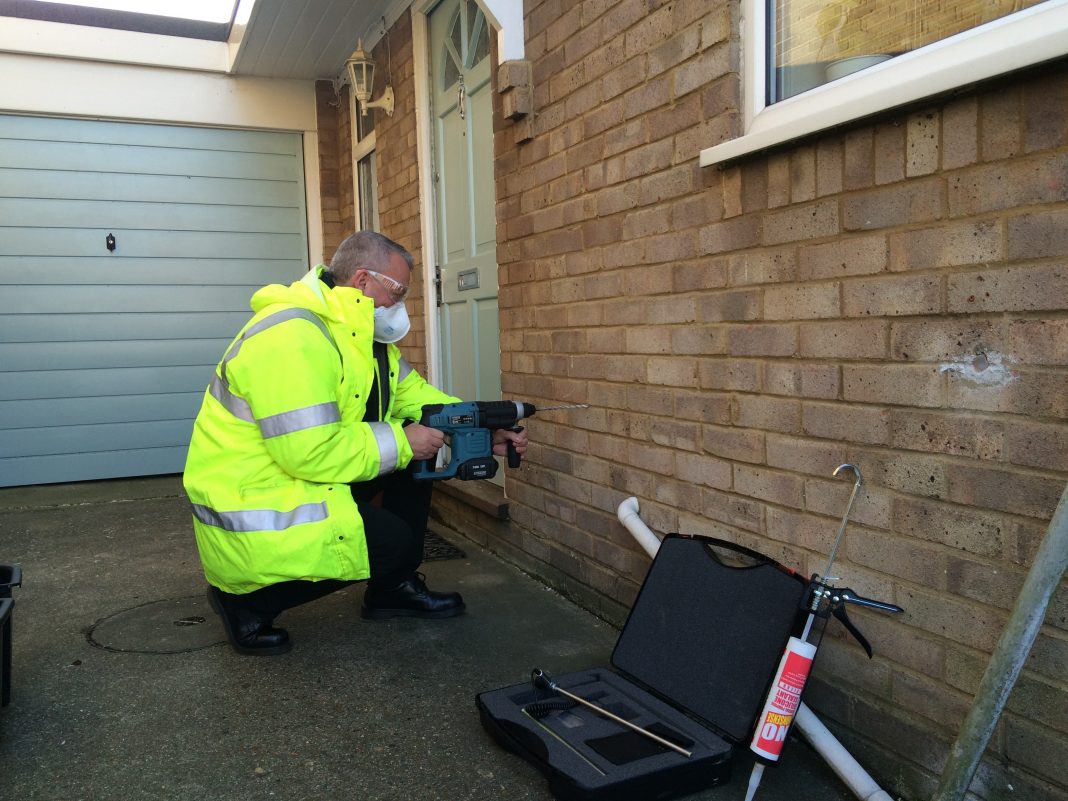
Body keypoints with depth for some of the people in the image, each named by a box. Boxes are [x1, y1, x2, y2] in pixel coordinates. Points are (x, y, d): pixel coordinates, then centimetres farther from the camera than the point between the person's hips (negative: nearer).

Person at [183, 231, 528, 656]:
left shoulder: (360, 331, 6)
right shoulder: (291, 337, -26)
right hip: (248, 504, -10)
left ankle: (394, 588, 15)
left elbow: (413, 394, 11)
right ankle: (245, 600, -2)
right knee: (393, 542, -16)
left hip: (303, 476, 10)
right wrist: (401, 442, -21)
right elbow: (312, 453, -31)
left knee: (415, 451, 3)